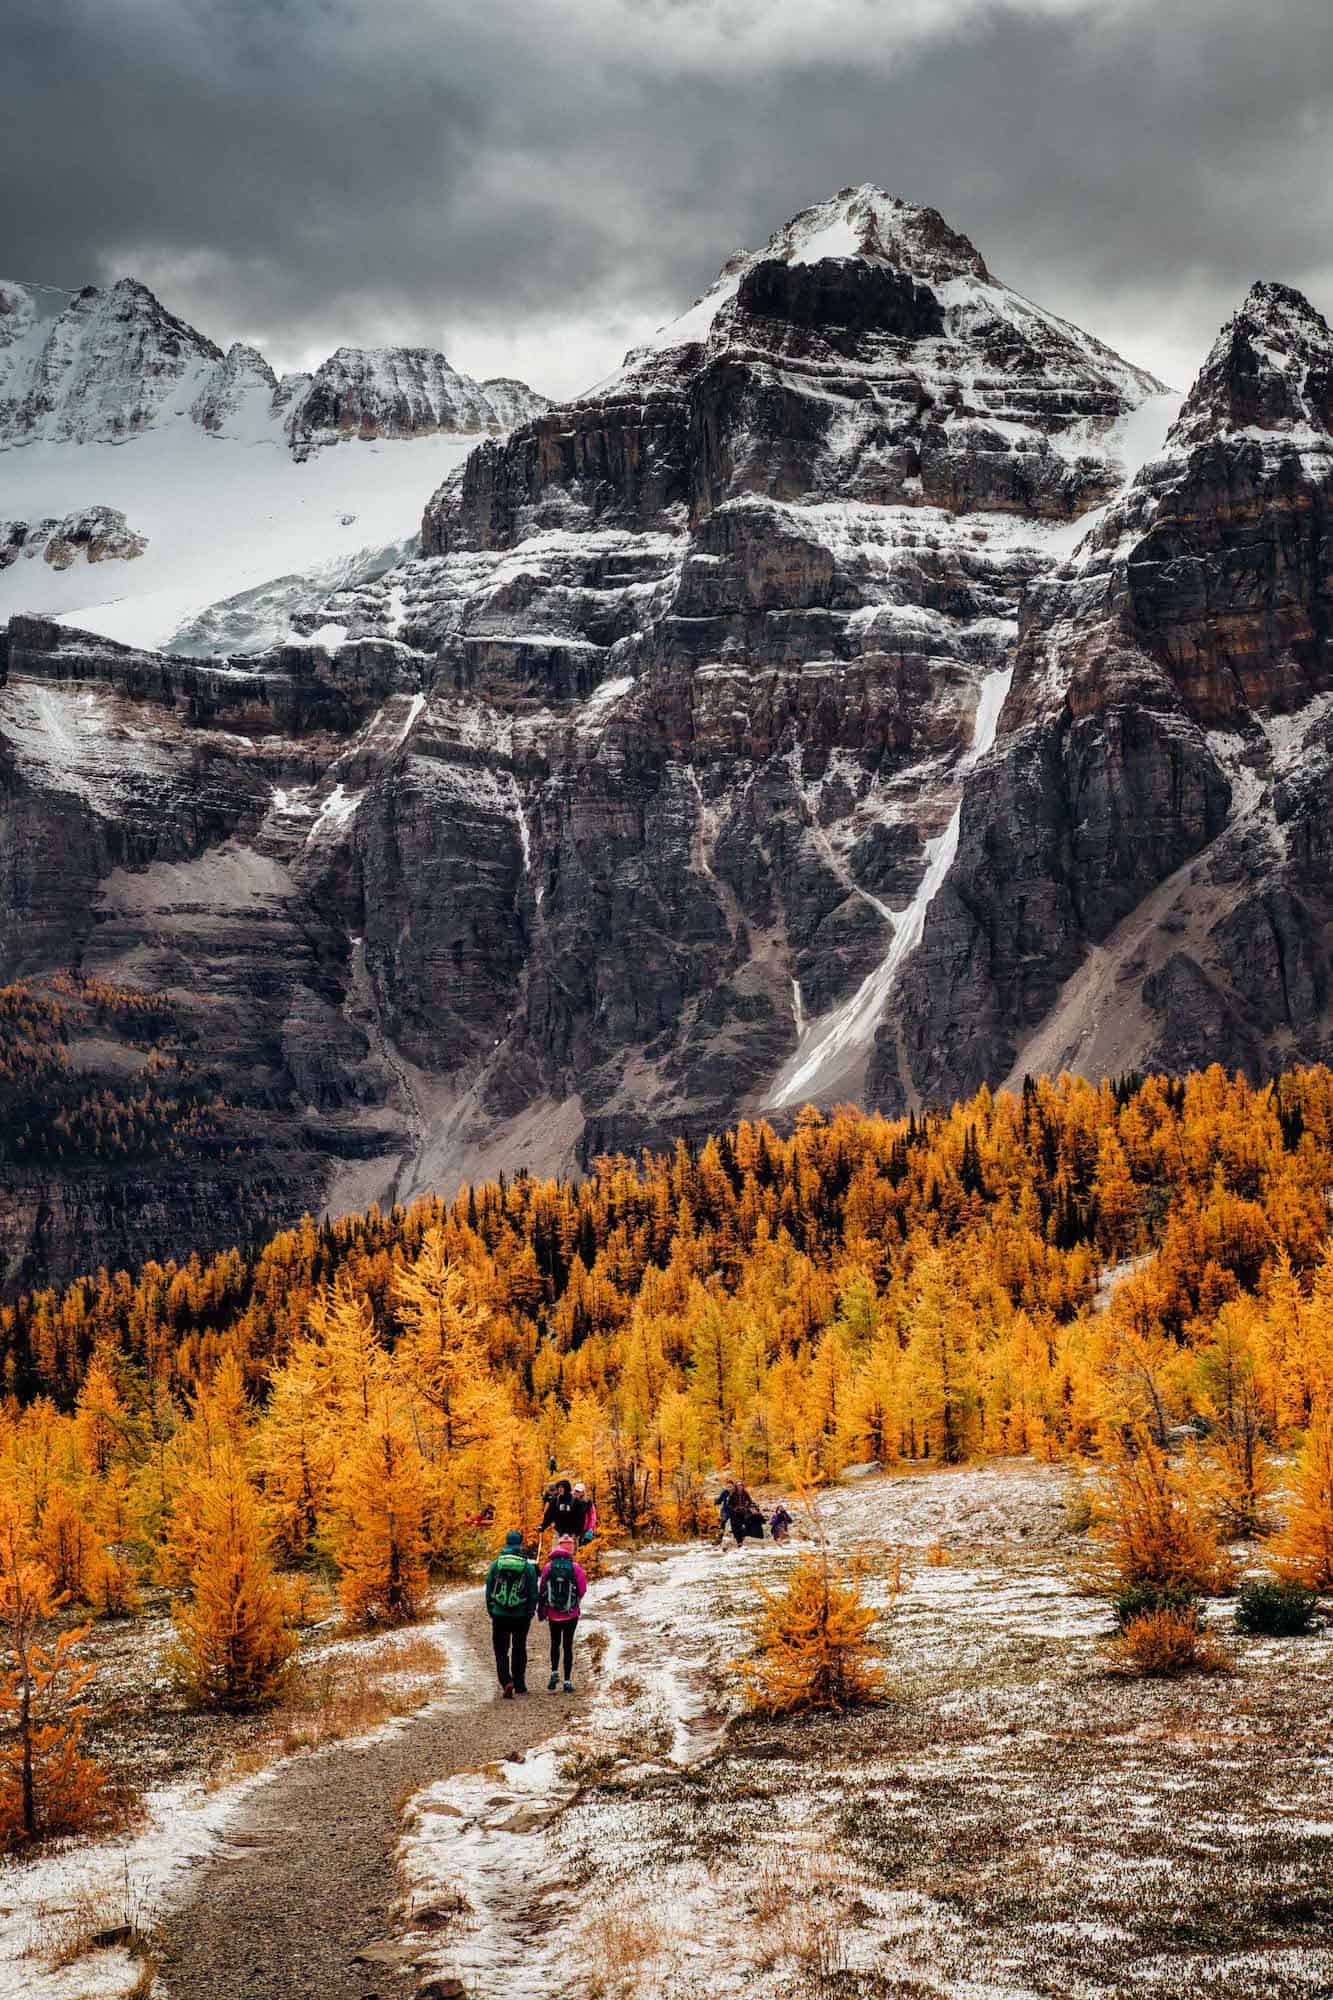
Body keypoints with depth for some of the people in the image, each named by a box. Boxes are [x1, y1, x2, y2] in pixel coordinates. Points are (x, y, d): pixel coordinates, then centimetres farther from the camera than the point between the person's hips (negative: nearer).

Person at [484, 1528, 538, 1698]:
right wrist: (530, 1613, 11)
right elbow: (533, 1593, 0)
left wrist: (491, 1612, 13)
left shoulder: (495, 1564, -1)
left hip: (499, 1616, 0)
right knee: (519, 1650, 15)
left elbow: (489, 1591, 4)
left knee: (501, 1651, 5)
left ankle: (507, 1681, -15)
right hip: (521, 1616, 0)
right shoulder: (528, 1567, -3)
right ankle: (519, 1685, 21)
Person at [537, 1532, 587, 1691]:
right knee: (568, 1646, 7)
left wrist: (541, 1610, 11)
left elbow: (541, 1589, -1)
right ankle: (567, 1681, 5)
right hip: (571, 1614, -1)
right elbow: (583, 1588, -6)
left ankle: (554, 1672, 2)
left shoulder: (549, 1566, -6)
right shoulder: (575, 1566, -11)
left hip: (553, 1614, 1)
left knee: (555, 1644, 19)